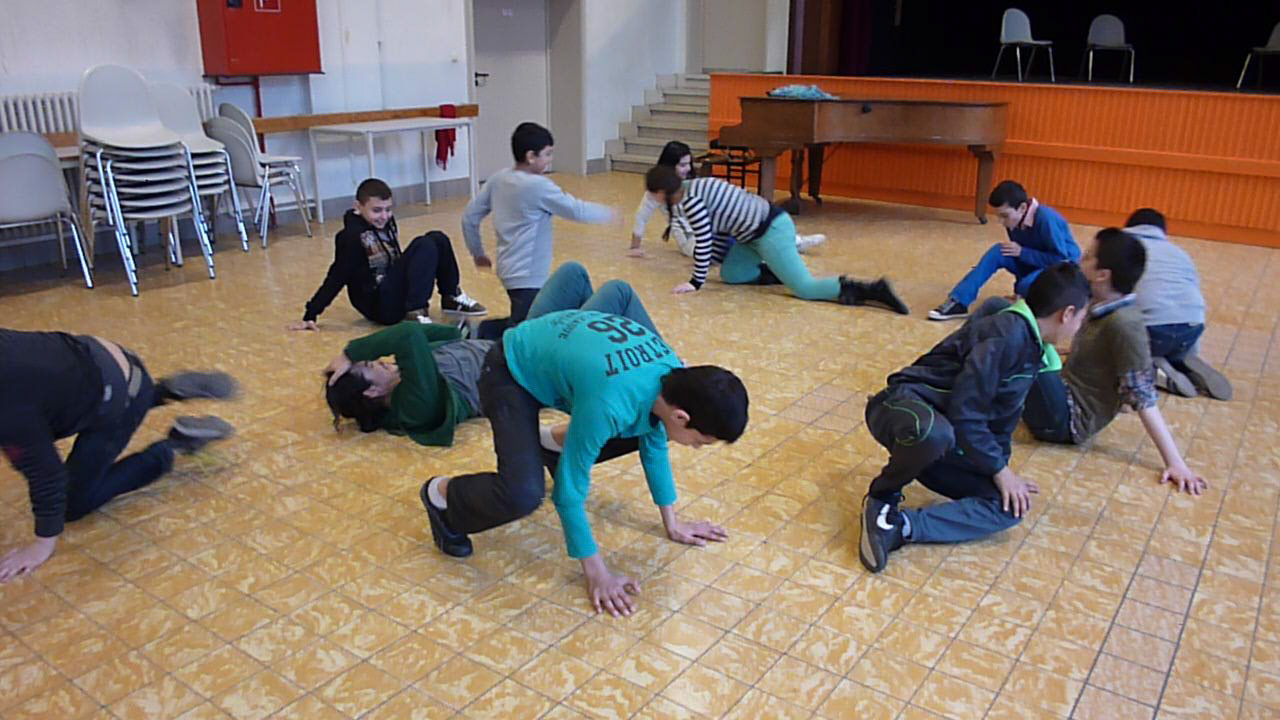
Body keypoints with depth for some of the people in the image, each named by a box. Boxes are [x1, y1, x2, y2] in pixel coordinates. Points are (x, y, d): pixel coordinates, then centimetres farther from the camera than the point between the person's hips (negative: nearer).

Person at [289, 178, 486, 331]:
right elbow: (337, 277, -15)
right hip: (380, 306, -8)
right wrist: (310, 316, -15)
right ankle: (415, 311, -26)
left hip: (397, 293, 8)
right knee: (424, 246, -21)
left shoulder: (386, 223, 5)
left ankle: (452, 297, 9)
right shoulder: (353, 235, -16)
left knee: (438, 239, 2)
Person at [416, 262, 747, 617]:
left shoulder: (674, 374, -18)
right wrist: (597, 573, -20)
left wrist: (672, 524, 8)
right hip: (512, 374, -7)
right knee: (523, 494, -24)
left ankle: (557, 447, 21)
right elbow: (569, 490, -28)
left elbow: (655, 446, 1)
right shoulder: (610, 403, -40)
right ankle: (442, 496, 6)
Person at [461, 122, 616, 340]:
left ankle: (479, 331, 8)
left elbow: (469, 216, 9)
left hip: (511, 270, 9)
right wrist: (607, 214, 10)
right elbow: (577, 211, -7)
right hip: (528, 276, -9)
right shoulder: (538, 185, -16)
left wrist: (478, 253, 22)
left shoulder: (498, 179, 5)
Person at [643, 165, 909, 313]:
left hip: (771, 230, -10)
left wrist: (696, 282, -9)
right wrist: (712, 261, 34)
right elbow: (720, 230, 23)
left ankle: (873, 290, -14)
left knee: (804, 288, -11)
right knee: (730, 275, 15)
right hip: (761, 229, 10)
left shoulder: (690, 200, -16)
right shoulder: (695, 188, 14)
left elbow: (704, 242, -16)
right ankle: (780, 272, 15)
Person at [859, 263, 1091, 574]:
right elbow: (963, 414, -21)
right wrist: (999, 469, -12)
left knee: (1010, 506, -9)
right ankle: (882, 497, -16)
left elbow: (1003, 416, 21)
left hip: (948, 438, 9)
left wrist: (1001, 468, 18)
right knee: (936, 432, -45)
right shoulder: (1007, 334, -18)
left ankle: (900, 525, -19)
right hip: (905, 408, -9)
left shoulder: (1031, 347, 13)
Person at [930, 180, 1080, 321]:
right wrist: (1018, 288, 1)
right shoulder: (1015, 220, -6)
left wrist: (1022, 252, -26)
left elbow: (1060, 259, -27)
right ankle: (958, 302, -23)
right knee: (998, 252, -18)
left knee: (1027, 285, -39)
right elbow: (1018, 253, 6)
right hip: (1034, 265, 7)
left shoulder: (1046, 219, -28)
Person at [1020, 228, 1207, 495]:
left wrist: (1175, 463, -23)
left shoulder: (1123, 322, -23)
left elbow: (1143, 398, -22)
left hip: (1064, 420, -9)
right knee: (995, 308, 2)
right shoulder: (1105, 305, 1)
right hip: (1063, 396, 9)